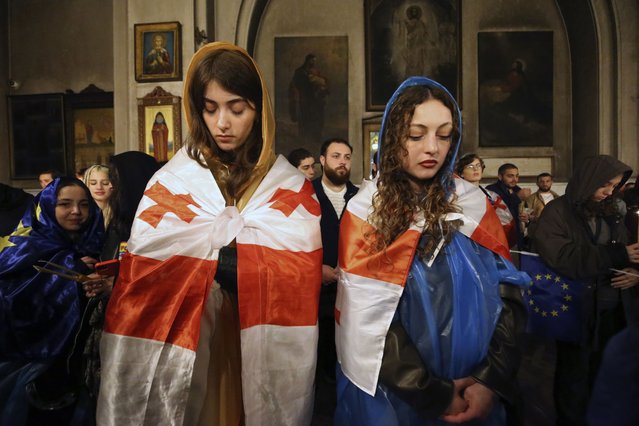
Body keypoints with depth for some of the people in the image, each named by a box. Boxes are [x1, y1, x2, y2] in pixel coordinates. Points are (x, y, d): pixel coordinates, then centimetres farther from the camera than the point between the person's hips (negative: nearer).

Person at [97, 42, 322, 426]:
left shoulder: (290, 186, -4)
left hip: (264, 351, 0)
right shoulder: (170, 183, -3)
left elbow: (297, 271, -15)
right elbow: (147, 262, -11)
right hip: (187, 350, 0)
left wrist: (200, 254, -15)